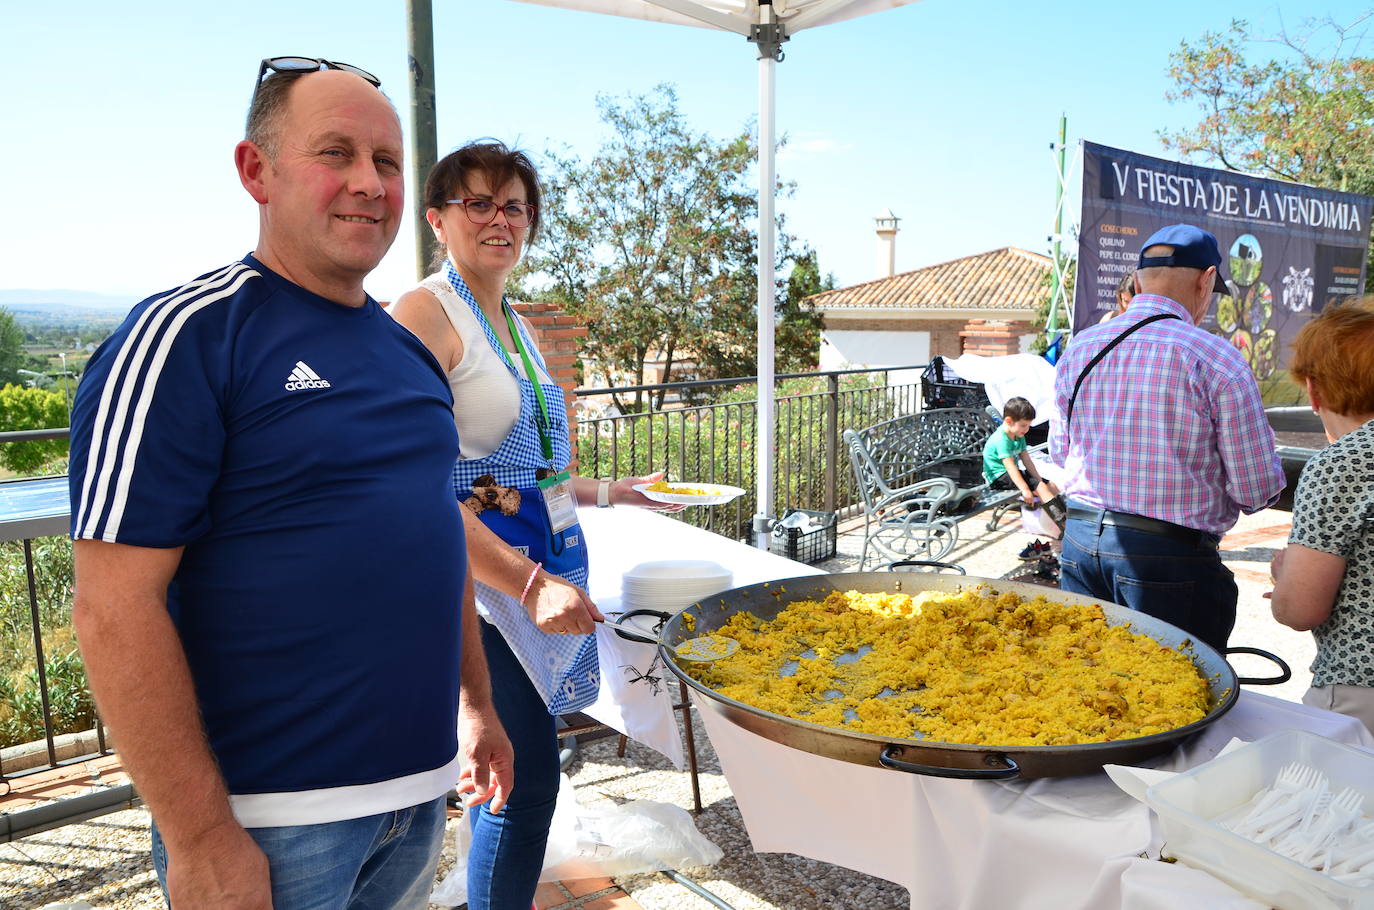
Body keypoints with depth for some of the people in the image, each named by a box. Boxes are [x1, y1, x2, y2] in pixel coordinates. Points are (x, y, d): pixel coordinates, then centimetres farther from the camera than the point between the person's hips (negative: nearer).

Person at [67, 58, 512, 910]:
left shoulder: (411, 351, 8)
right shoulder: (186, 336, -14)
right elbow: (115, 604, -18)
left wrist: (475, 701, 16)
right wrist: (200, 838, -17)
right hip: (267, 818, -6)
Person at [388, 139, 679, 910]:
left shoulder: (514, 324, 16)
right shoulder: (425, 313, -11)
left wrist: (606, 492, 25)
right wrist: (529, 584, -26)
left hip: (544, 571, 8)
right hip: (482, 578, -8)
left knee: (513, 765, 16)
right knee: (531, 770, -6)